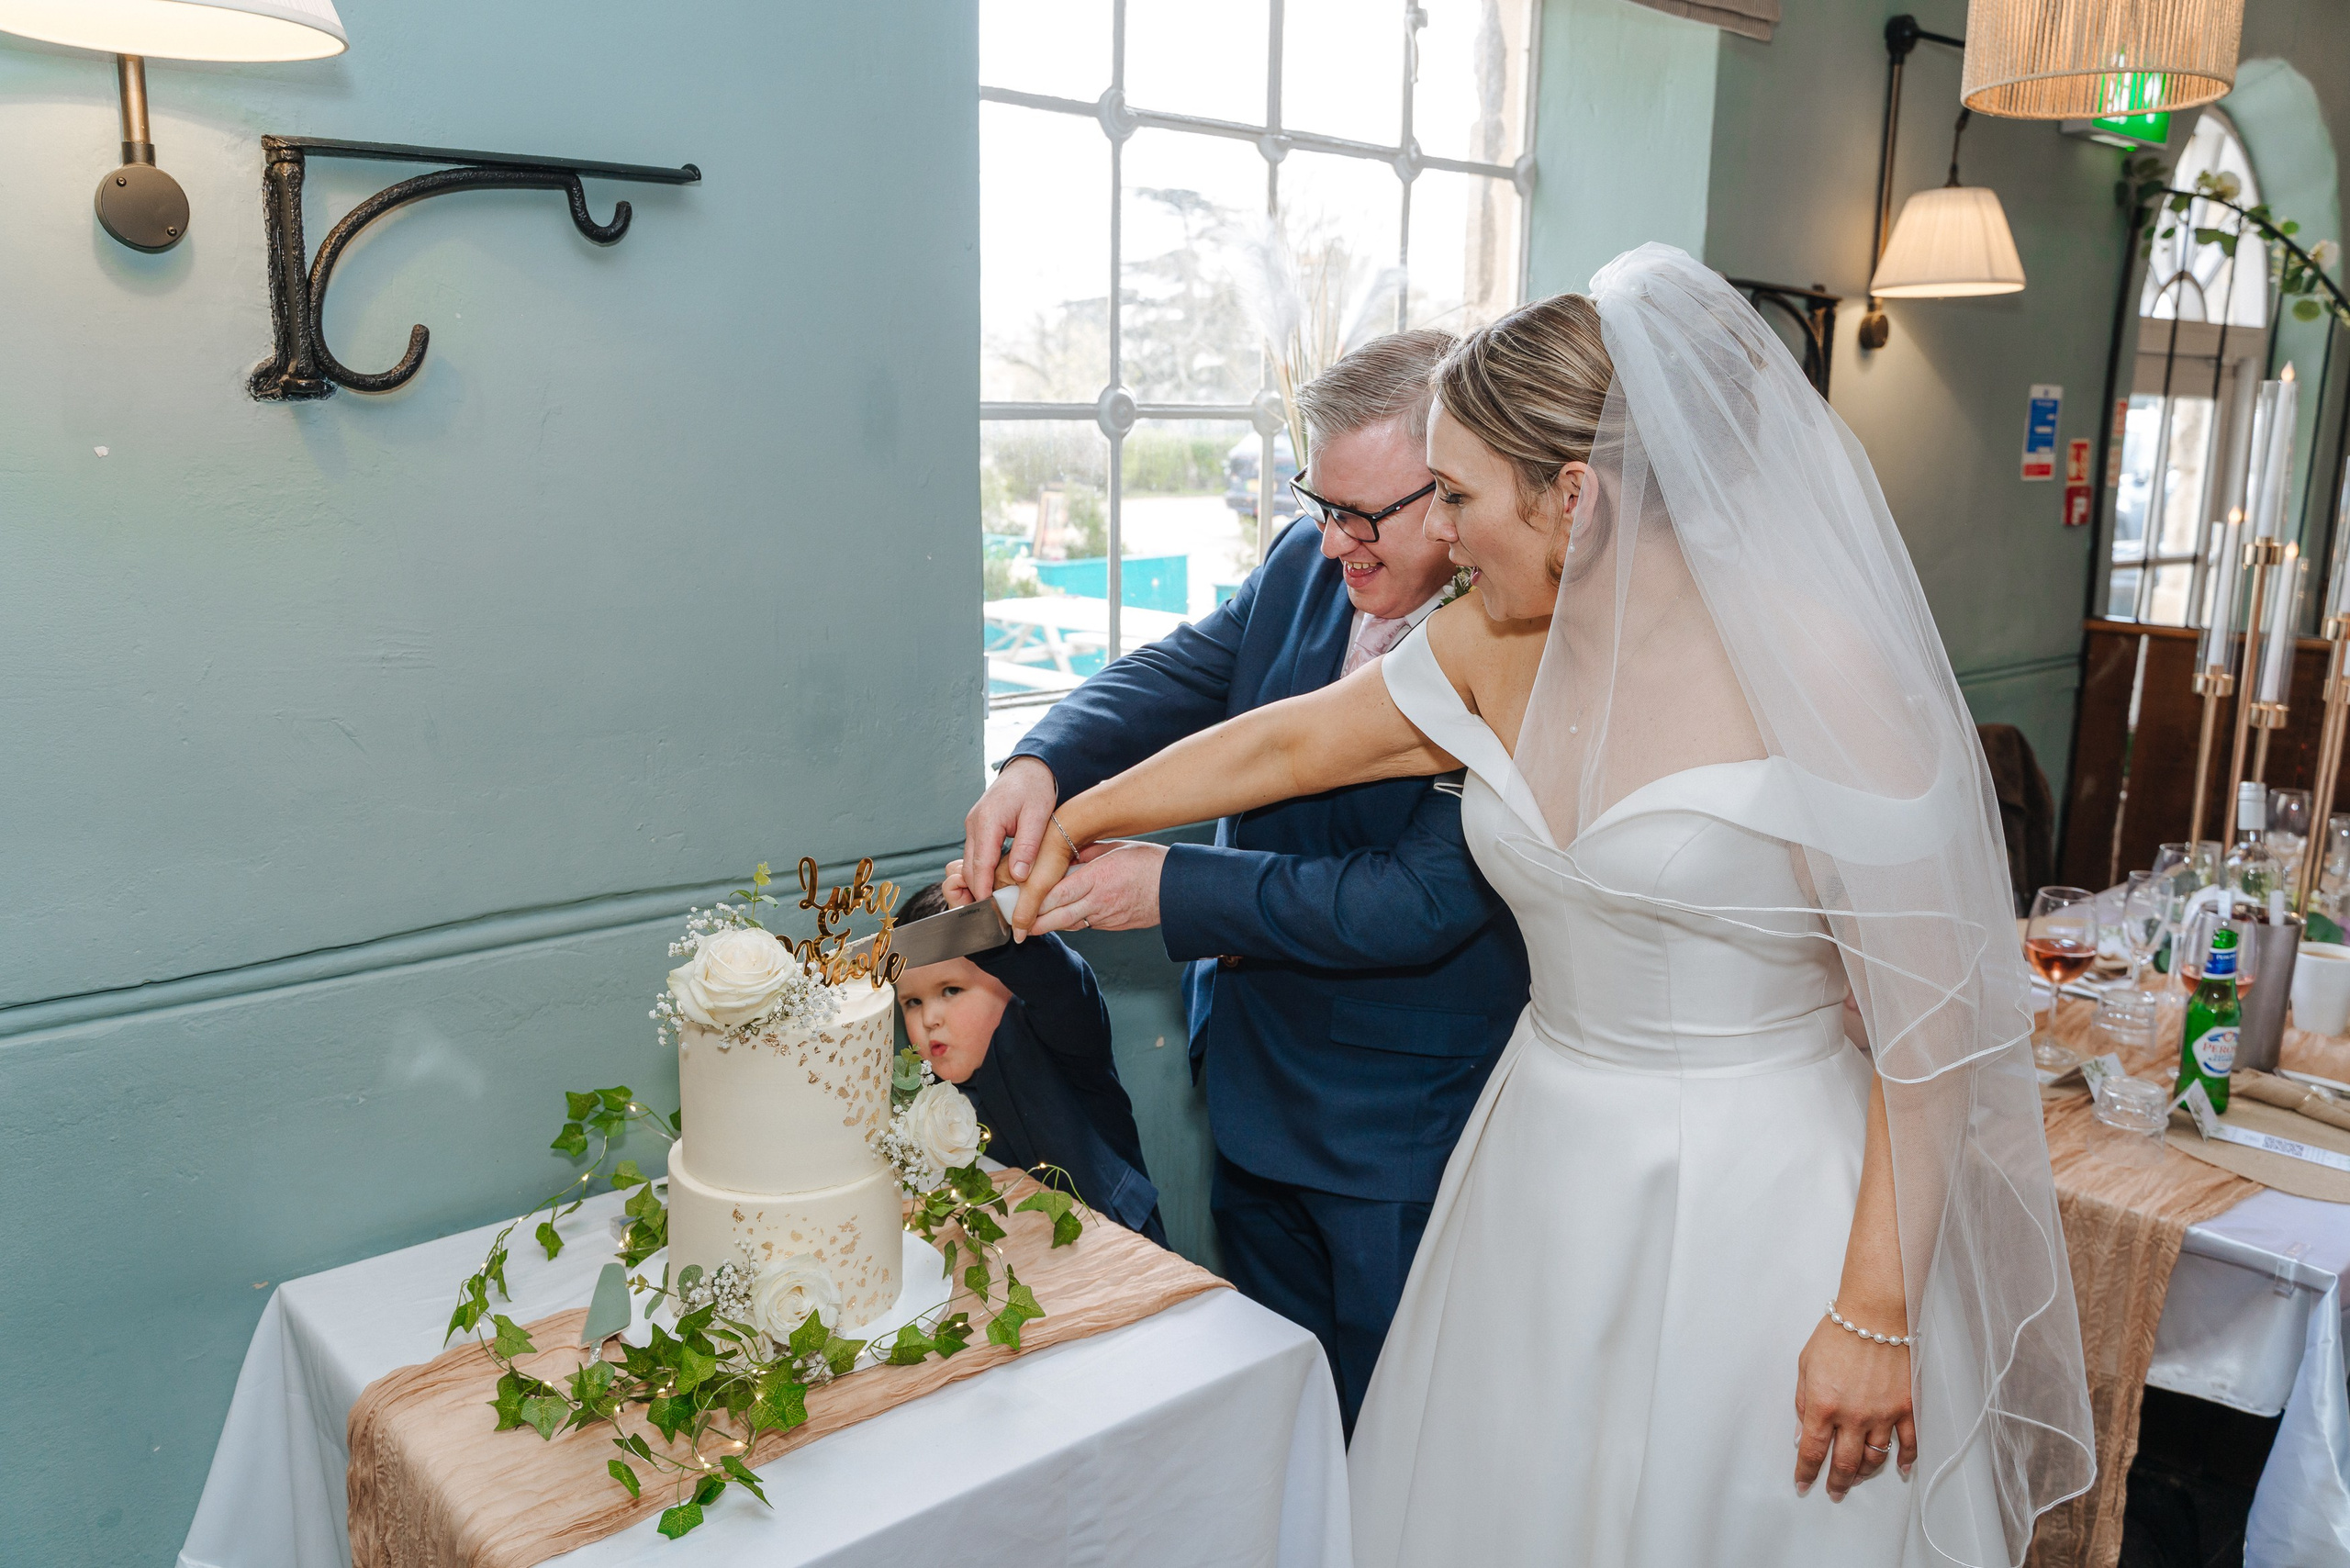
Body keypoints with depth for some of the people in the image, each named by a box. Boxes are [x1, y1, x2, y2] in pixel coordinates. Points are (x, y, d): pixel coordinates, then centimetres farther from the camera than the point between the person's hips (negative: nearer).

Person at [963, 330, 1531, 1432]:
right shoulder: (1306, 565, -3)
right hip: (1253, 1093, 7)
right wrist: (1040, 766, -24)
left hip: (1407, 1139, -7)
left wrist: (1172, 889, -25)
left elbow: (1415, 905, -29)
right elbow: (1179, 676, -3)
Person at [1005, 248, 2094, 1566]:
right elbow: (1293, 740, 14)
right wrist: (1082, 815, 21)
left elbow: (1929, 1022, -16)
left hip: (1756, 1204, -5)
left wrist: (1878, 1318, -15)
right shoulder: (1499, 644, -1)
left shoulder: (1818, 664, -19)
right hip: (1550, 1187, 6)